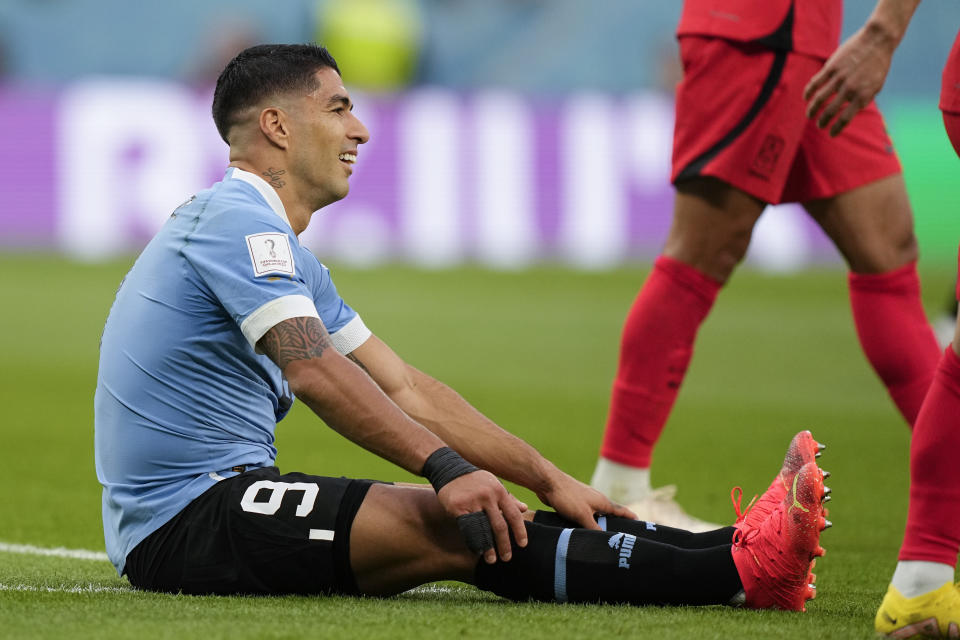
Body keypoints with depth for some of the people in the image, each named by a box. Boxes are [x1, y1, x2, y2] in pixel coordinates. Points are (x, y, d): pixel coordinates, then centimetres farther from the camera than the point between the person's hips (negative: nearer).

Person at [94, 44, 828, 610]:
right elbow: (313, 371, -26)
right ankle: (739, 570, -30)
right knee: (457, 529, -22)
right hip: (186, 517, -10)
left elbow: (404, 388, 18)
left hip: (217, 499, 10)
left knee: (493, 514, -3)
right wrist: (446, 467, -33)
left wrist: (547, 479, 10)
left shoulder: (290, 256, 20)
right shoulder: (237, 219, -12)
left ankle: (731, 551, -13)